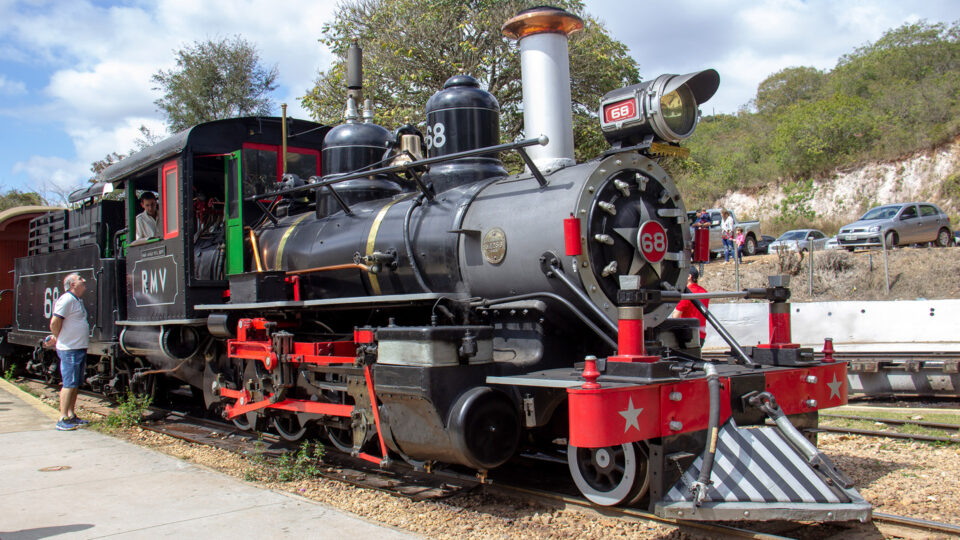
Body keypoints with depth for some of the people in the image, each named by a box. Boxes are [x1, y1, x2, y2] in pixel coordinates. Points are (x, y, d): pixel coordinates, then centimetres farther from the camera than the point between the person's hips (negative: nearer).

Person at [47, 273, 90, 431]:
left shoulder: (78, 301, 18)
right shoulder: (66, 300, -13)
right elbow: (54, 323, -18)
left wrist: (57, 338, 17)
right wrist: (59, 338, -4)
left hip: (80, 349, 9)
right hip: (70, 350, -9)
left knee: (75, 384, 13)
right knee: (69, 384, -8)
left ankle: (71, 416, 22)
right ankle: (63, 420, -4)